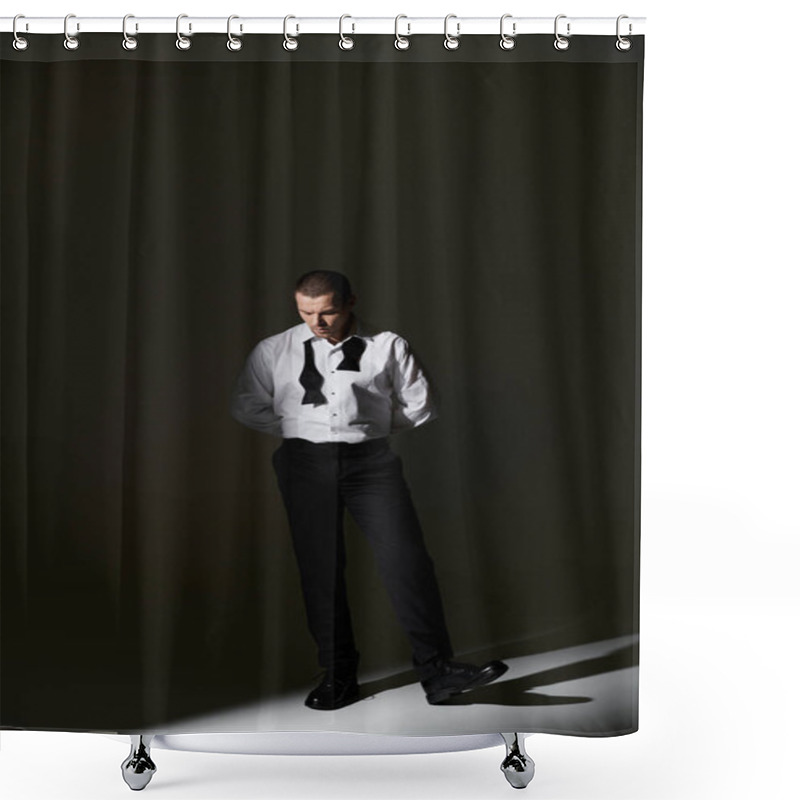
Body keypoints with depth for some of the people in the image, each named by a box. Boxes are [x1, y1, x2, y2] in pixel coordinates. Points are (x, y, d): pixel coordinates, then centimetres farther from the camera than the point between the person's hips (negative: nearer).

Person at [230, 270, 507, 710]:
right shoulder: (273, 351, 8)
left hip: (371, 460, -1)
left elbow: (418, 406, 13)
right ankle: (338, 676, 12)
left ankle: (436, 670, -11)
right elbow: (246, 406, 16)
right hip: (305, 463, 1)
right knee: (320, 570, 1)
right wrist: (295, 427, 9)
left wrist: (369, 425, 9)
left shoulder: (387, 347, 5)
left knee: (405, 559, -12)